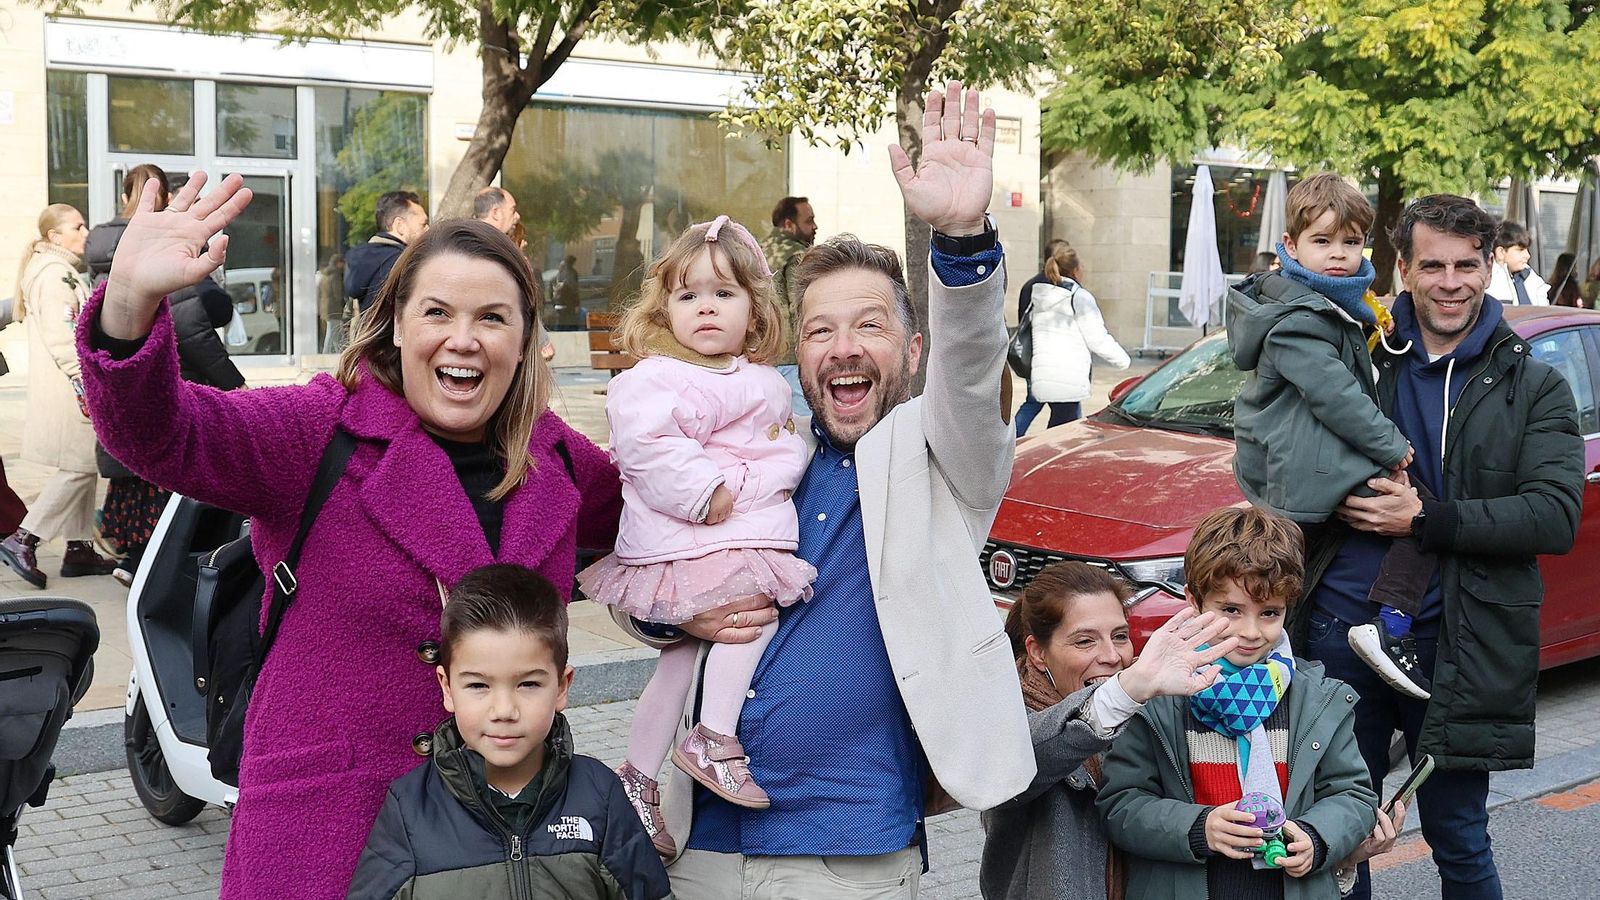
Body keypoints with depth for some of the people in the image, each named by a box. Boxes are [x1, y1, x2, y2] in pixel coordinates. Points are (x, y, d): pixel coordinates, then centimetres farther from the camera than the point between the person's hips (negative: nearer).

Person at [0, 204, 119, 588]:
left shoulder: (64, 271, 20)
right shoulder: (54, 273, -13)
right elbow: (59, 336, -21)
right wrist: (86, 381, -21)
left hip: (74, 385, 10)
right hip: (67, 386, -10)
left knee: (84, 467, 10)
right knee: (79, 466, -10)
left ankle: (78, 549, 14)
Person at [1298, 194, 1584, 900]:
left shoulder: (1535, 387, 1)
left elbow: (1556, 517, -11)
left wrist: (1427, 518, -18)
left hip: (1454, 644, -2)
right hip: (1341, 624, 2)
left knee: (1458, 842, 10)